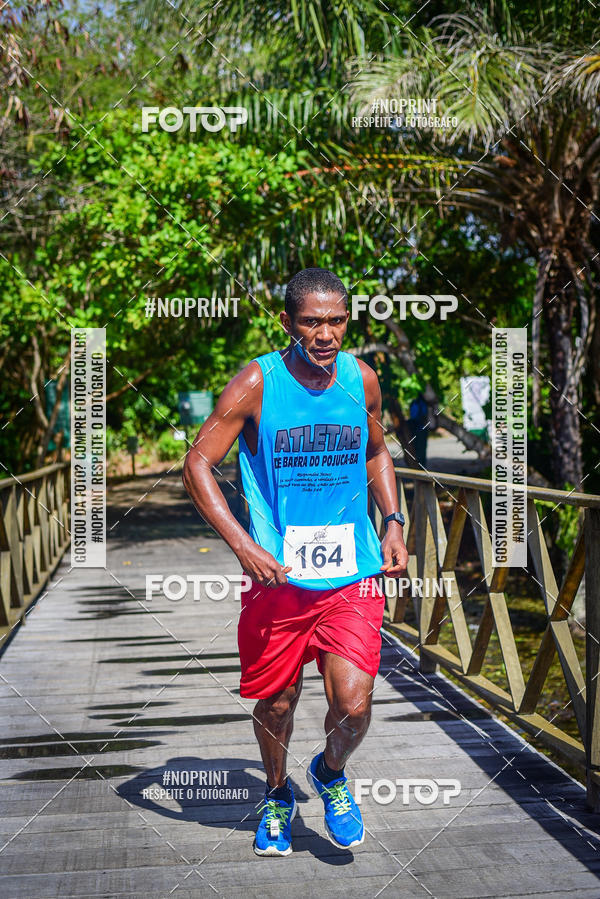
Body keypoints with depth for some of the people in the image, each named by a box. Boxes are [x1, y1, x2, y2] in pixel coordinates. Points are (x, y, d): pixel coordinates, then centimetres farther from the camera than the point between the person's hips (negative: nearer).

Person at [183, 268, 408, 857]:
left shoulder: (362, 381, 2)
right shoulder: (255, 384, -10)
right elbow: (197, 465, -9)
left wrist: (393, 523, 6)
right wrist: (244, 546, -18)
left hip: (352, 573, 2)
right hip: (276, 572, -2)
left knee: (353, 704, -9)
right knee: (277, 702, 12)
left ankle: (330, 772, 27)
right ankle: (277, 794, 43)